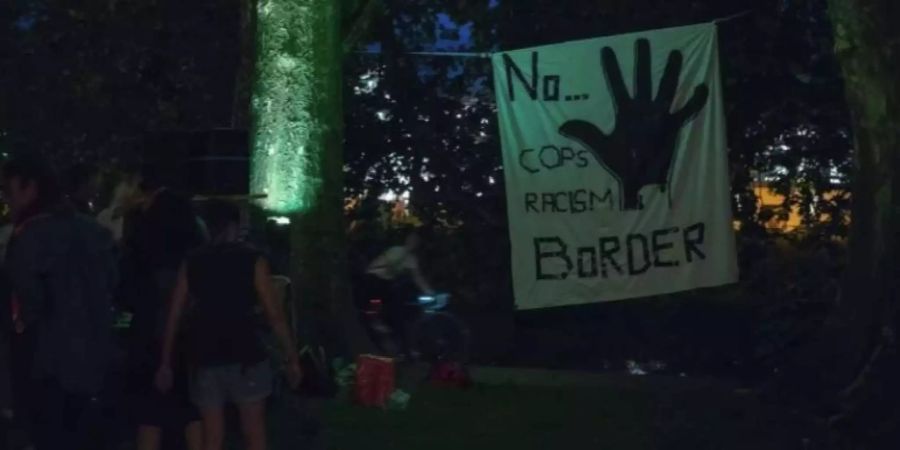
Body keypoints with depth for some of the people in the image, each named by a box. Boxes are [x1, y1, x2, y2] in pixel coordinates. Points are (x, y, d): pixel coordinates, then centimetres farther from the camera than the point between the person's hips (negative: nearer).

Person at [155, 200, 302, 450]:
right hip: (244, 355, -3)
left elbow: (174, 317, 5)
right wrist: (291, 357, -1)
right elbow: (274, 314, -6)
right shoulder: (252, 260, -1)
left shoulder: (191, 263, 8)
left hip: (205, 357, 3)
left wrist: (166, 363, 10)